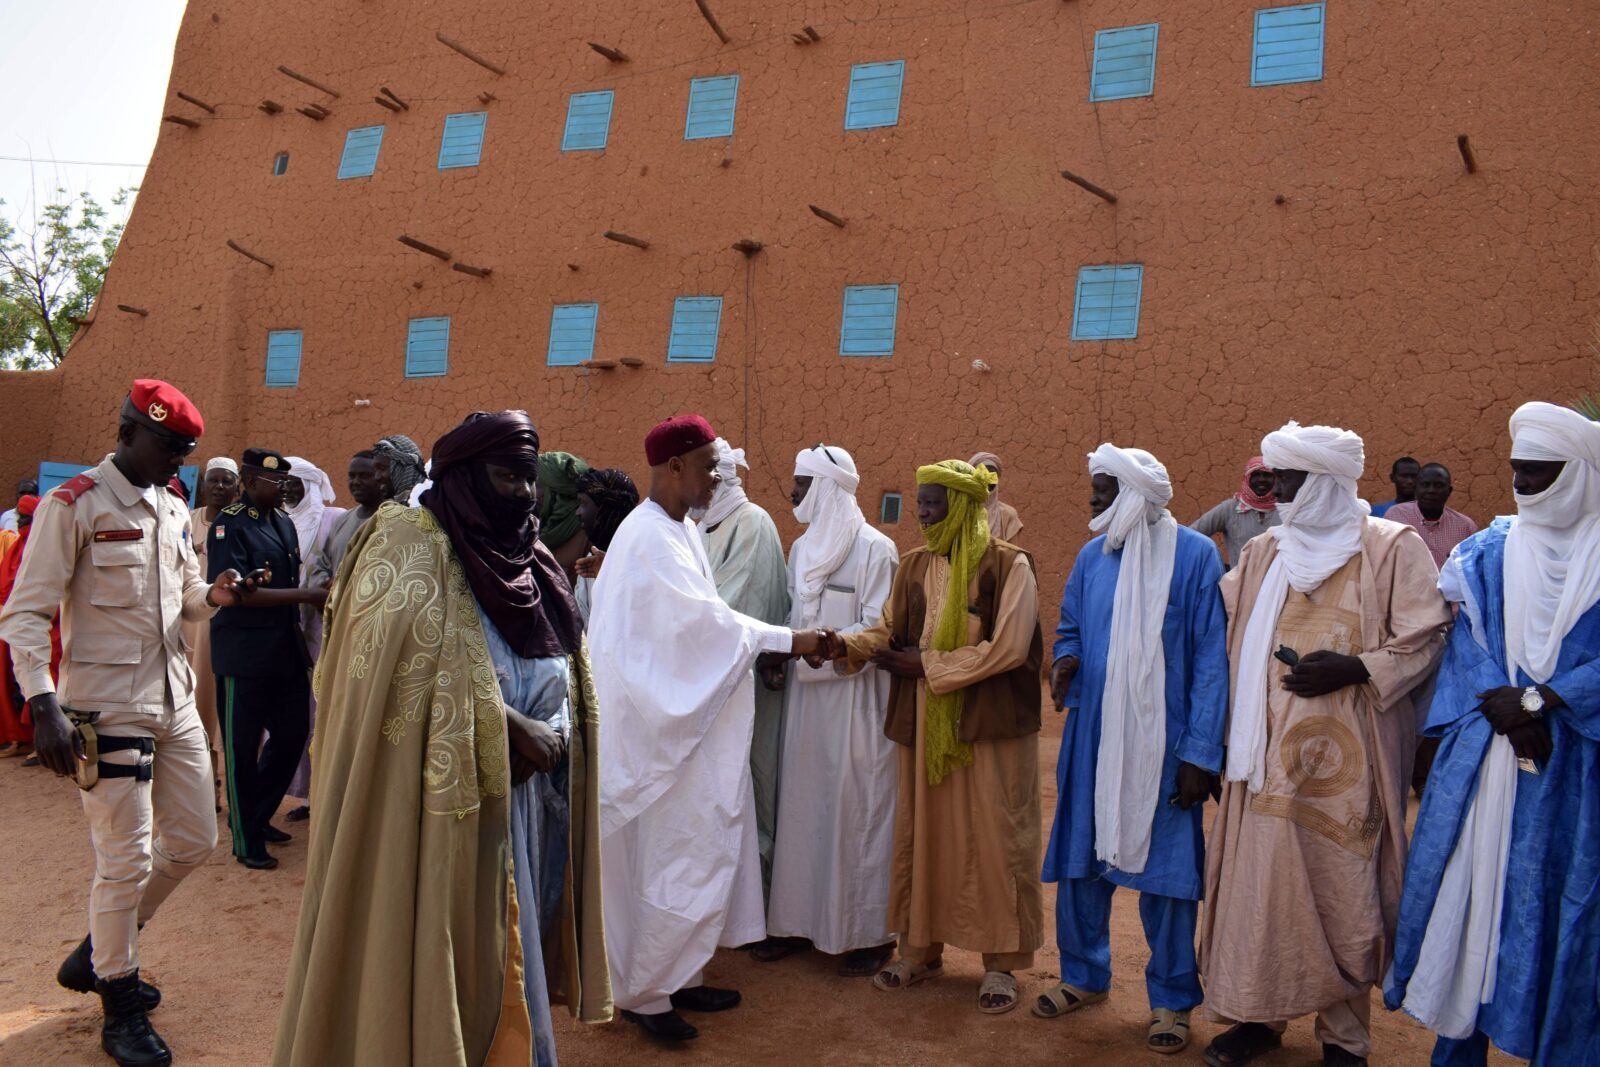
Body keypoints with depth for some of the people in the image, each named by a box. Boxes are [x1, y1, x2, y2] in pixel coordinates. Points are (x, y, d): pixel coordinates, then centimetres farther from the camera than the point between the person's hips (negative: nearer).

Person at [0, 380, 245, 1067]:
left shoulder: (174, 509, 11)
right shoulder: (74, 506, -11)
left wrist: (212, 596, -3)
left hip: (174, 701, 8)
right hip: (107, 708, -7)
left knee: (193, 841, 14)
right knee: (126, 861, 0)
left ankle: (100, 953, 35)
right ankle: (120, 1011, 19)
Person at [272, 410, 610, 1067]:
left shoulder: (528, 562, 12)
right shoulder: (413, 544, -10)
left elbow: (561, 676, 16)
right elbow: (417, 665, -22)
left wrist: (552, 736, -3)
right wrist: (514, 729, -19)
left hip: (516, 804, 7)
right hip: (440, 799, -7)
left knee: (502, 957, 16)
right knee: (437, 957, 3)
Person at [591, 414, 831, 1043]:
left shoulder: (681, 531, 12)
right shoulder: (649, 536, -18)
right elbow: (704, 617, -22)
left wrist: (766, 649, 3)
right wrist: (787, 640, -16)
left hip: (692, 721, 10)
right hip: (667, 727, -10)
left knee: (701, 853, 15)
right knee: (678, 860, -1)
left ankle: (679, 976, 27)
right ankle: (642, 992, 14)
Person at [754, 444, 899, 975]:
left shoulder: (875, 549, -10)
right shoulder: (802, 548, 12)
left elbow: (879, 630, -14)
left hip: (855, 697, -7)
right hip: (805, 696, 7)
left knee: (856, 807, 0)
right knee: (801, 806, 10)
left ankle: (868, 932, 12)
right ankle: (800, 920, 22)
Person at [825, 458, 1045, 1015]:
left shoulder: (1009, 565, -9)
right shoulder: (915, 565, 8)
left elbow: (1007, 648, -15)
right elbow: (889, 630, 7)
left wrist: (927, 665, -13)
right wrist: (847, 647, -13)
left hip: (990, 724, -5)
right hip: (925, 724, 5)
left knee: (994, 839, 3)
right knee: (921, 834, 11)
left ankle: (1001, 961, 17)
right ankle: (921, 949, 26)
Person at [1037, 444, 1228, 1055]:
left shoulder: (1195, 555, -10)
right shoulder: (1093, 556, 4)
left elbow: (1211, 660, -10)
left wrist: (1199, 753, -13)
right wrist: (1066, 659, -8)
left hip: (1163, 743, -4)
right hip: (1093, 737, 5)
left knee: (1165, 866, 5)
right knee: (1080, 856, 12)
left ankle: (1173, 999, 23)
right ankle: (1084, 975, 32)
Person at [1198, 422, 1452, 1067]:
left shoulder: (1392, 547, -1)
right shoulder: (1262, 553, 12)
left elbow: (1425, 639, -5)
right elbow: (1221, 629, 19)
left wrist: (1354, 669, -17)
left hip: (1344, 755, -4)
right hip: (1269, 753, 4)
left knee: (1340, 890, 3)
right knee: (1256, 878, 6)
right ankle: (1257, 1013, 21)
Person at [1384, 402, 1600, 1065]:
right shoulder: (1489, 551, 7)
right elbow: (1465, 638, 0)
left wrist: (1535, 700, -15)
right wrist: (1510, 714, -14)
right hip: (1484, 753, 2)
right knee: (1470, 886, 4)